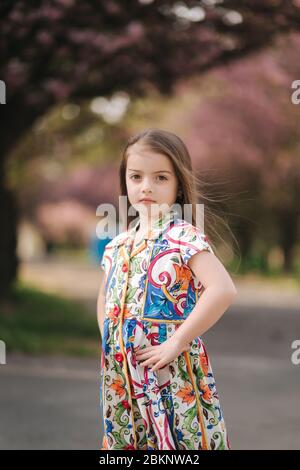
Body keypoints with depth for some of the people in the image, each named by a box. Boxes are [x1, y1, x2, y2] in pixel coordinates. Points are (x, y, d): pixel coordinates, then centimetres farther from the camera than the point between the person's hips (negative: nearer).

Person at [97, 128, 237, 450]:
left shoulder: (185, 237, -12)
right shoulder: (118, 244, 9)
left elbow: (223, 290, -26)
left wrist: (177, 342, -22)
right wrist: (109, 341, 7)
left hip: (172, 372, -6)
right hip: (121, 373, 6)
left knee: (178, 440, -2)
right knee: (125, 440, 13)